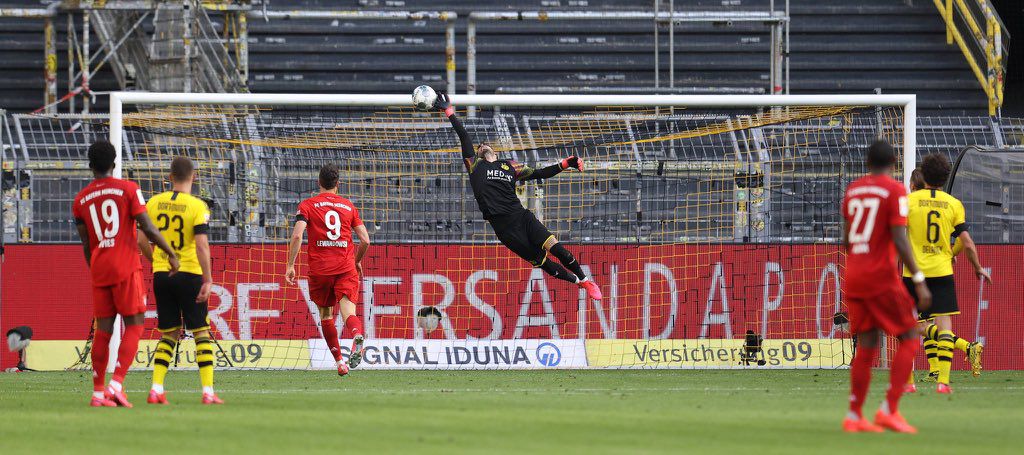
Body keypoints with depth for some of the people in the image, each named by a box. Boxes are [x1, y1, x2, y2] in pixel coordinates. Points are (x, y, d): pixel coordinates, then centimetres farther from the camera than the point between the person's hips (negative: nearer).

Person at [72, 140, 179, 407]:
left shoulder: (81, 200, 9)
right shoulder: (128, 189, -3)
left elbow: (85, 245, 13)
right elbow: (147, 228, -7)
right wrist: (171, 254, 3)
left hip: (99, 271, 4)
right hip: (126, 269, -4)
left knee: (103, 330, 7)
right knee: (134, 326, -1)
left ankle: (98, 393, 5)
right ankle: (117, 384, -16)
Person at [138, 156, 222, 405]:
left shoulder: (154, 202, 3)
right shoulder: (197, 206, -9)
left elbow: (142, 241, 5)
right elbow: (202, 245, -17)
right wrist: (208, 280, -14)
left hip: (161, 274, 4)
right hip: (189, 275, -4)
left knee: (169, 334, 13)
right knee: (201, 331, 5)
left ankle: (156, 389, 4)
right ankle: (208, 391, 0)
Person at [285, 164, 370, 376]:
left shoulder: (307, 205, 4)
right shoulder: (349, 206, 12)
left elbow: (297, 235, -10)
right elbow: (365, 240, 9)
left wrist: (290, 265, -6)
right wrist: (357, 261, 27)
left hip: (319, 269, -1)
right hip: (346, 267, 1)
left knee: (326, 314, 16)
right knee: (348, 312, -12)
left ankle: (339, 360, 18)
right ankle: (357, 335, -45)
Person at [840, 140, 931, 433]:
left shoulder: (852, 190, 11)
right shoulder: (895, 191, -8)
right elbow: (900, 240, -16)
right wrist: (919, 280, -15)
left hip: (853, 277, 6)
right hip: (882, 277, -6)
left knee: (866, 348, 11)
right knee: (910, 340, 2)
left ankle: (854, 417, 8)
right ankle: (889, 410, -9)